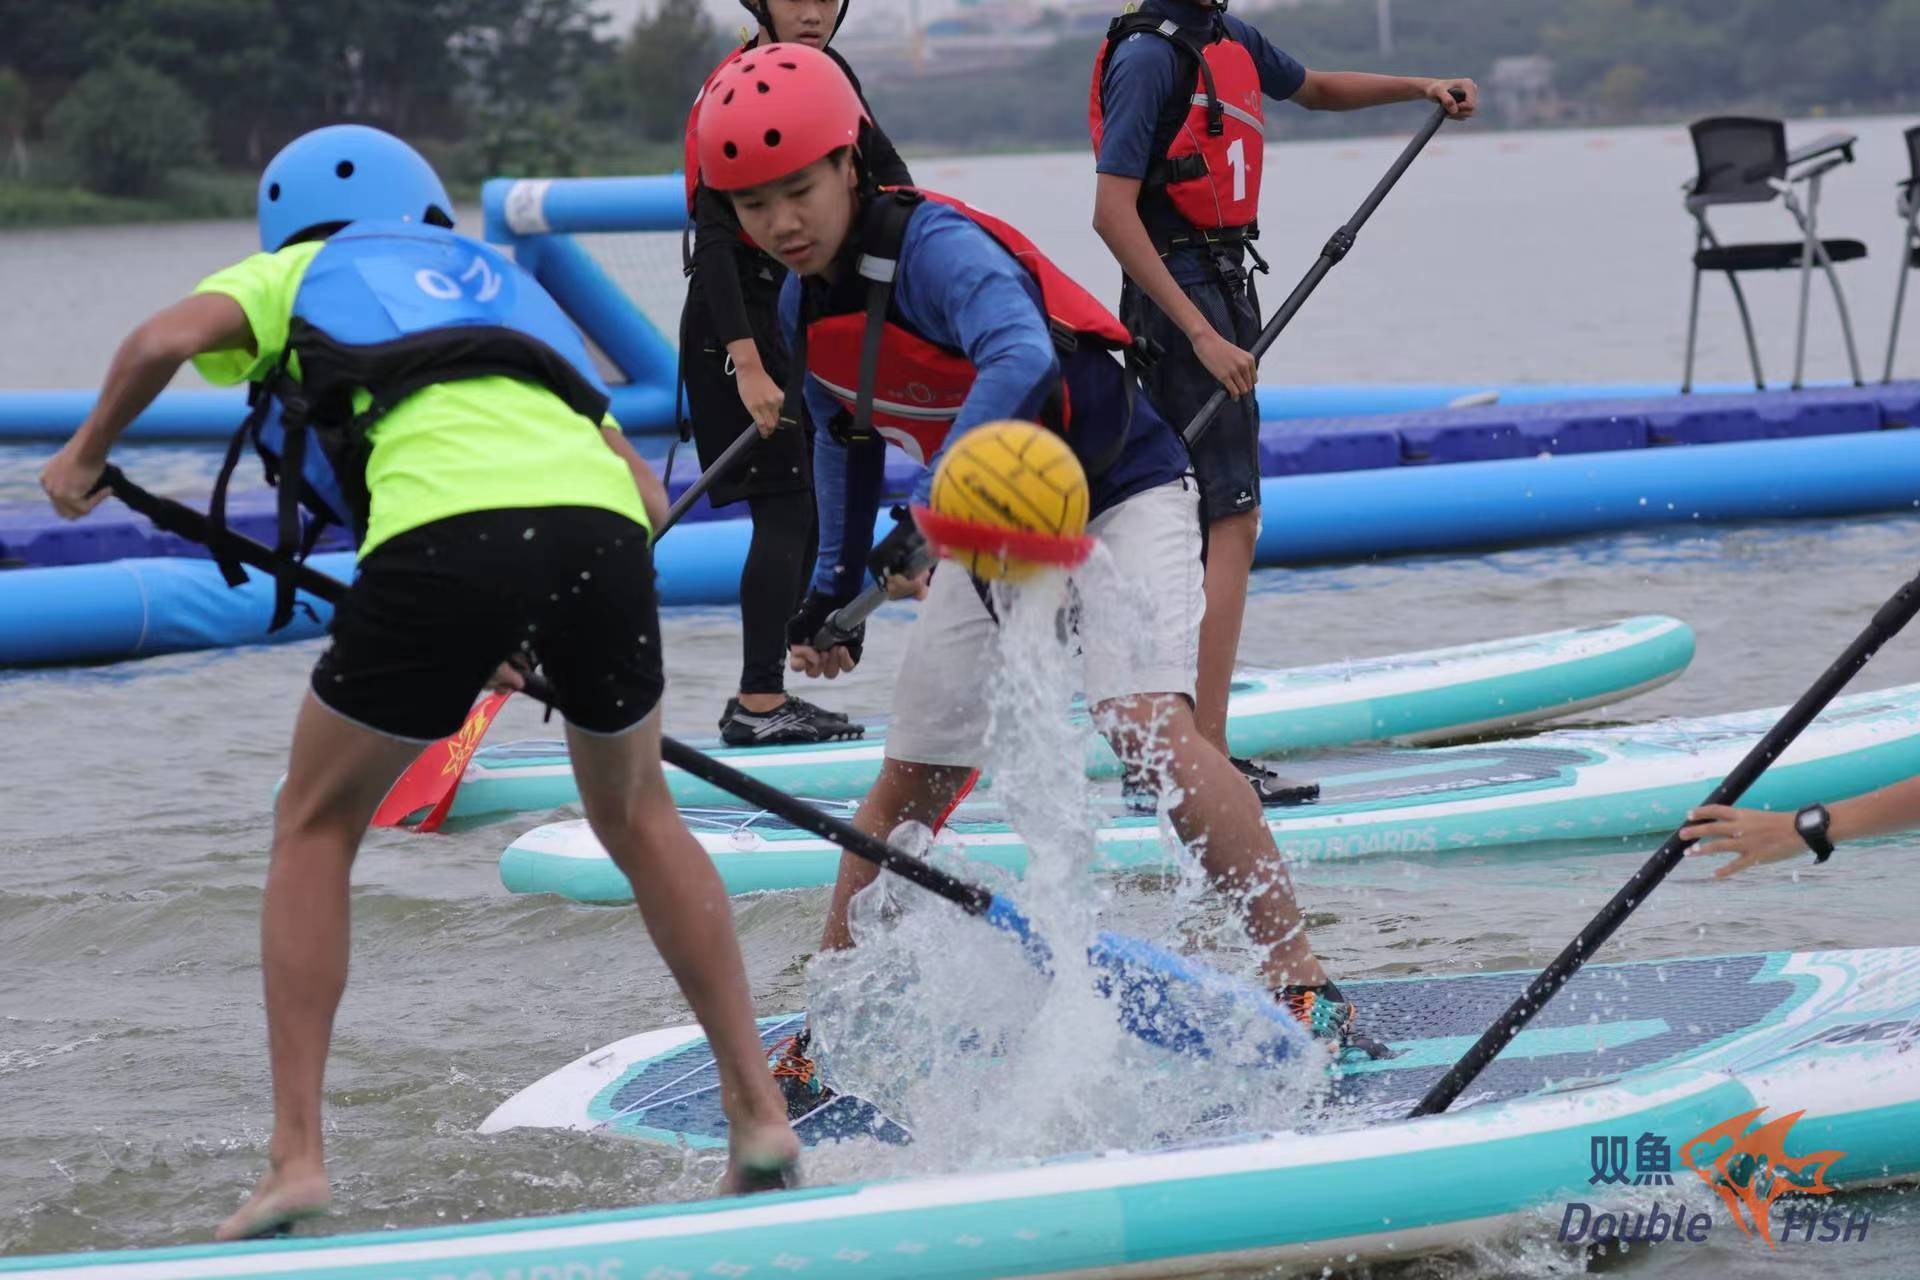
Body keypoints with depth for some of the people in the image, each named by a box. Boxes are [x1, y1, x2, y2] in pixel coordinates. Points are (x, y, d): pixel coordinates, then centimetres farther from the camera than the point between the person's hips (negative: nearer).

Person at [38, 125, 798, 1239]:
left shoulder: (298, 271, 28)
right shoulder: (509, 286, 39)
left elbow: (168, 339, 7)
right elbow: (645, 490, 28)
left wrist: (86, 455, 24)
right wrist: (544, 635, 37)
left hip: (444, 529, -4)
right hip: (605, 522, 4)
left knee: (318, 826, 17)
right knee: (636, 813, 28)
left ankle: (297, 1156, 9)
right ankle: (761, 1116, 25)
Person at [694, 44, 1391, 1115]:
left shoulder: (936, 246, -27)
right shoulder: (804, 308, -2)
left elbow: (1022, 356, -47)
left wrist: (934, 505, -56)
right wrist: (838, 585, 16)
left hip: (1117, 493, -7)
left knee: (1149, 723, -27)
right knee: (915, 780, 7)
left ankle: (1304, 984, -28)